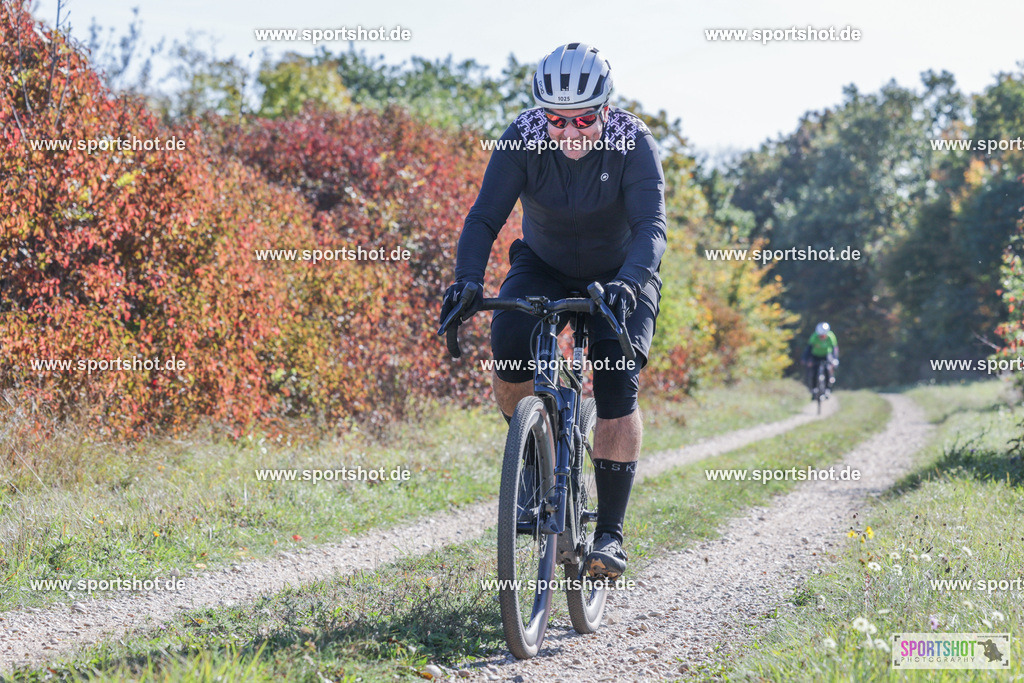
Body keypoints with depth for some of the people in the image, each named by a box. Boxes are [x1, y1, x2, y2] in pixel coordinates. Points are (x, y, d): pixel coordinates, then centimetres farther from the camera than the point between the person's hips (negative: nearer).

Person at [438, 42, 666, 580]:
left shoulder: (633, 144, -27)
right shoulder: (523, 138, -23)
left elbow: (652, 226, -36)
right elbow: (485, 216, -28)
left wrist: (627, 283, -55)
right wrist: (467, 282, -45)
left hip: (621, 276, -2)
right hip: (544, 267, 2)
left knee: (617, 384, -21)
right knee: (509, 343, -27)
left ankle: (611, 534, -13)